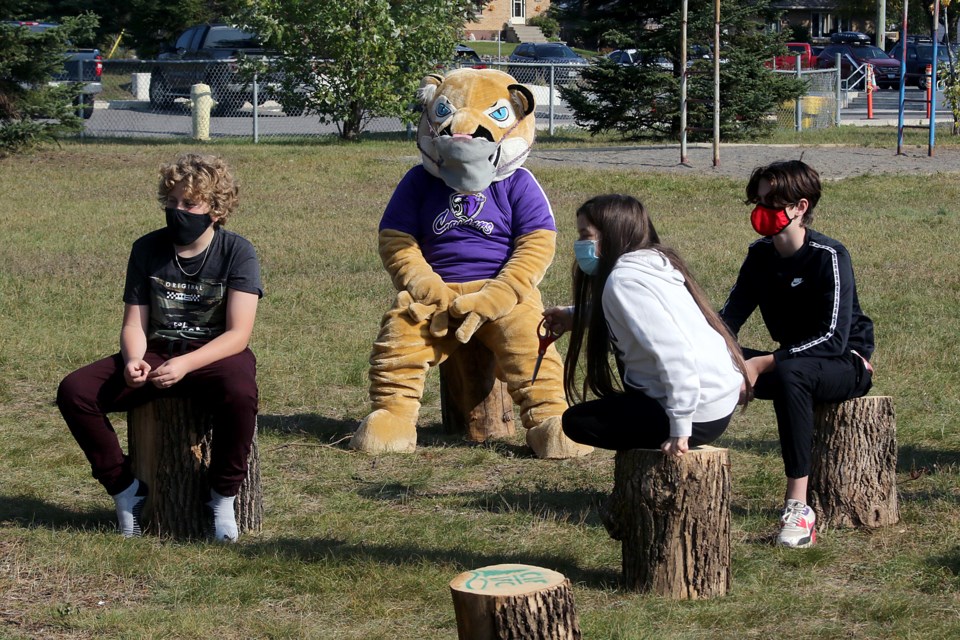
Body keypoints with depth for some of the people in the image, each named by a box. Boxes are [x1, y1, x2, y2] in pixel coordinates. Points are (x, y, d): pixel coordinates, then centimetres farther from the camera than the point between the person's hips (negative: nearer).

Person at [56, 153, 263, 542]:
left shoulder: (236, 252, -9)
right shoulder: (147, 250, 3)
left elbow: (238, 334, -16)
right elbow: (134, 323, 4)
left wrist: (185, 365, -30)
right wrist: (133, 361, -19)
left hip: (214, 356, -4)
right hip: (157, 354, 4)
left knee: (239, 391, -40)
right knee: (74, 391, -19)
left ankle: (223, 498, -18)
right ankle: (124, 488, -3)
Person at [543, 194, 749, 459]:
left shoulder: (624, 279, -17)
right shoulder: (653, 261, 12)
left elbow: (674, 351, -27)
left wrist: (680, 427, -25)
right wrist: (573, 316, 18)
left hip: (698, 415, -9)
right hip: (722, 400, 9)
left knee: (577, 421, 6)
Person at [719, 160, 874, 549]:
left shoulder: (829, 257, -19)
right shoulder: (760, 255, 2)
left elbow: (833, 338, -27)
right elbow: (729, 317, 0)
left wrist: (763, 364, -33)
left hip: (847, 365, -6)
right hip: (790, 363, 6)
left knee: (790, 373, -40)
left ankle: (798, 506, -40)